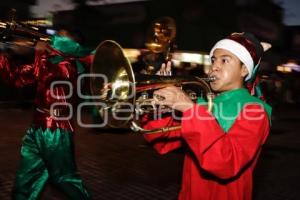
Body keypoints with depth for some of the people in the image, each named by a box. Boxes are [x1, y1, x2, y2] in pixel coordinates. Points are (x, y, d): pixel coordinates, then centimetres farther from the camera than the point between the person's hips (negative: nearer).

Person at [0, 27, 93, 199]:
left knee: (65, 179, 9)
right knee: (24, 183, 17)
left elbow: (45, 76, -28)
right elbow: (16, 76, 12)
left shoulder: (72, 64, -10)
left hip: (56, 131, -8)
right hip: (36, 129, 8)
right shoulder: (49, 61, 12)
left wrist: (40, 52, -15)